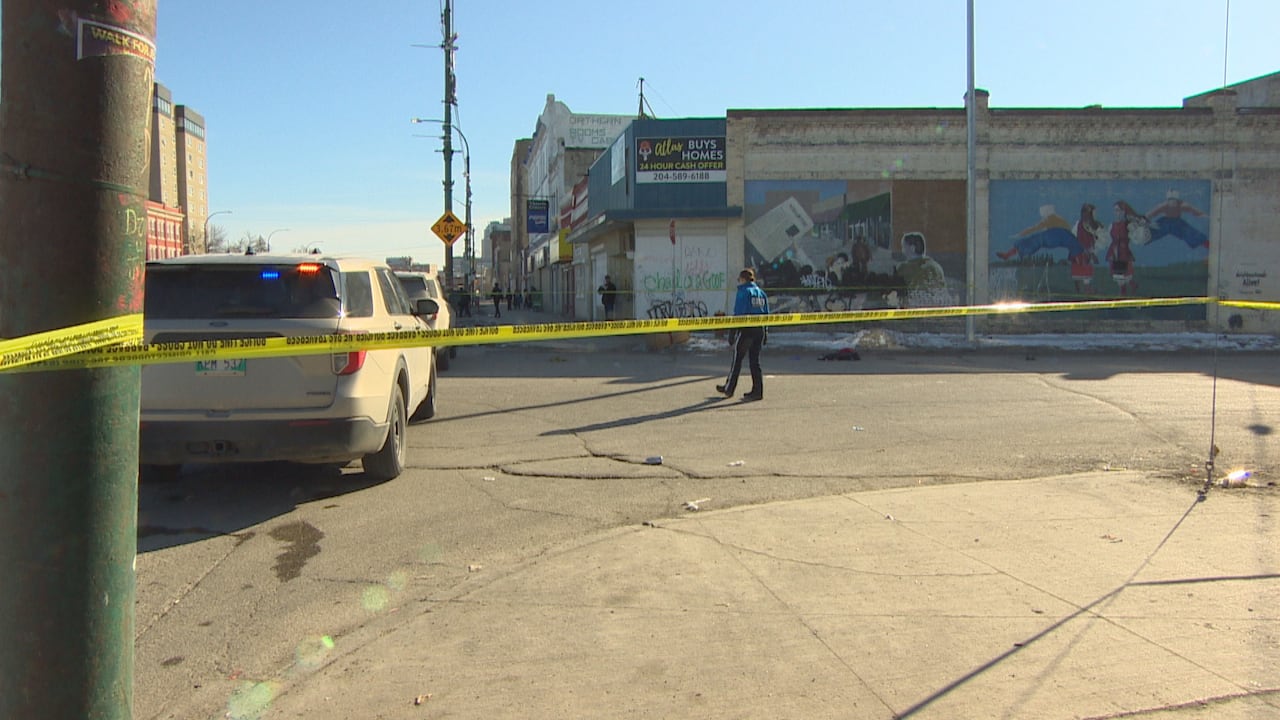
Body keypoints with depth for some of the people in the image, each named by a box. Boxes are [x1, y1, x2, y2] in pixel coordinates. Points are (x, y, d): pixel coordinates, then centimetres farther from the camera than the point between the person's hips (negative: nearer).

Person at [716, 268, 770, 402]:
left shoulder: (743, 292, -8)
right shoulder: (761, 293, 13)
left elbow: (738, 314, -13)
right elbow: (766, 314, 14)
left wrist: (732, 333, -11)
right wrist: (765, 333, 18)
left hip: (746, 330, -6)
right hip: (760, 330, 6)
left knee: (737, 358, 4)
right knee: (755, 360, 10)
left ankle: (729, 389, 14)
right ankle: (757, 391, 7)